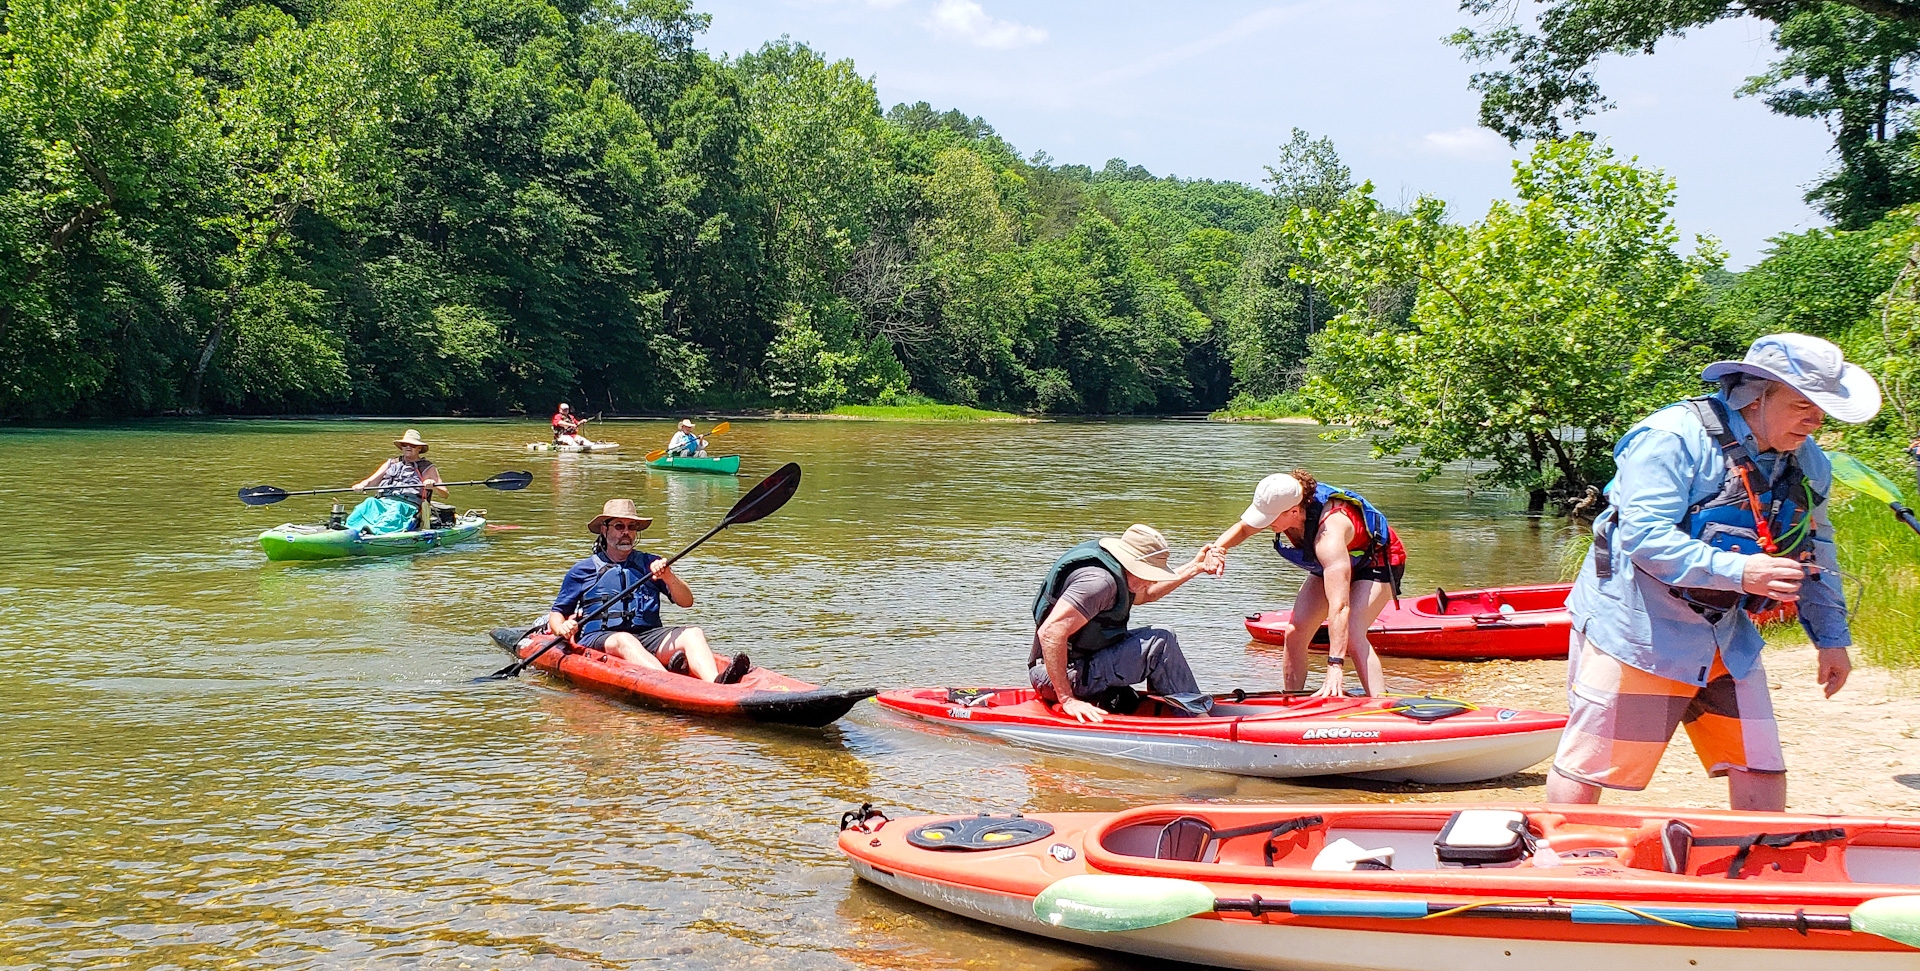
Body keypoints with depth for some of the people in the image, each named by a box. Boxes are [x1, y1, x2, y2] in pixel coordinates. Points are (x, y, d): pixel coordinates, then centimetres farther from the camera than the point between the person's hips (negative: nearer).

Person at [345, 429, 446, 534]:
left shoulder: (428, 468, 18)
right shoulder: (391, 464, 30)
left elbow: (444, 493, 8)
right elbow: (370, 481, 22)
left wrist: (433, 486, -15)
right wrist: (360, 485, -2)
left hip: (408, 506, -4)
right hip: (382, 502, 4)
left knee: (396, 509, -38)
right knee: (370, 502, -29)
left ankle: (375, 531, -65)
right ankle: (351, 529, -54)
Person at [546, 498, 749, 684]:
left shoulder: (651, 564, 21)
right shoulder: (582, 570, 17)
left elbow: (686, 601, 9)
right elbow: (556, 614, 17)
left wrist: (668, 577, -11)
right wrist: (562, 628, -8)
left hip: (648, 635, 3)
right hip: (599, 638, -3)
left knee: (694, 634, -24)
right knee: (625, 641, -37)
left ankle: (715, 683, -55)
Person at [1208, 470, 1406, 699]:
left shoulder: (1328, 534, -43)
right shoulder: (1282, 503, -22)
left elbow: (1339, 606, -47)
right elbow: (1243, 528, 0)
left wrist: (1335, 665, -52)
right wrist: (1219, 547, -22)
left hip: (1375, 562, -8)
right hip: (1329, 566, 8)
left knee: (1350, 635, -29)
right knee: (1295, 633, -5)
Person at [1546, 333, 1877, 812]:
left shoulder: (1808, 463, 6)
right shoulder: (1673, 437, -20)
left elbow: (1816, 552, 20)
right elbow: (1643, 534, -28)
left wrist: (1831, 635, 18)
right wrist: (1737, 571, -35)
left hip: (1725, 637, 7)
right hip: (1635, 628, -7)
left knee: (1762, 771, 5)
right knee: (1588, 765, 0)